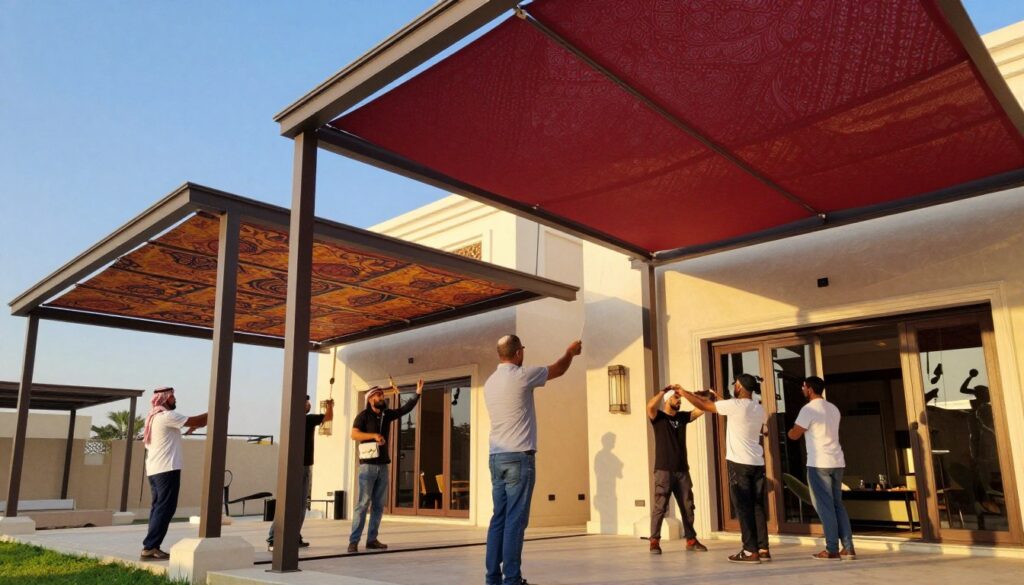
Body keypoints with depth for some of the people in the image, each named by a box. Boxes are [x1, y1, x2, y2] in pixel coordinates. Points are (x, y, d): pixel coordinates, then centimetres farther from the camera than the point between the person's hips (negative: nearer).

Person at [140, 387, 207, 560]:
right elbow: (195, 421, -10)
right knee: (165, 508, -8)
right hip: (167, 469, -10)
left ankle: (151, 548, 11)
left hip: (154, 470, 10)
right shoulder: (167, 416, -12)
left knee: (158, 507, 11)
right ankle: (150, 548, -10)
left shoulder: (154, 417, 18)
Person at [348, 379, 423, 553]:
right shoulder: (363, 415, -5)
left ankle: (372, 539, 11)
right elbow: (354, 434, -16)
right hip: (368, 465, -6)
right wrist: (374, 435, -24)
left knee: (378, 505, 6)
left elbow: (405, 409, 14)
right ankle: (354, 541, -8)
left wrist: (418, 393, 8)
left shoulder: (387, 414, 12)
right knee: (363, 503, -10)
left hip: (383, 465, 6)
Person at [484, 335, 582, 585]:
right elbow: (558, 369, 7)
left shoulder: (490, 382, 11)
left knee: (499, 518, 9)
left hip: (496, 456, 7)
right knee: (515, 520, -5)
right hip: (518, 456, -7)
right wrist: (571, 351, 26)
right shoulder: (521, 376, -9)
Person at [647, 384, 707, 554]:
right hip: (664, 470, -5)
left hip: (682, 470, 5)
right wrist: (664, 390, -17)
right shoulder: (658, 417, -3)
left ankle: (691, 540, 18)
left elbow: (701, 409, 5)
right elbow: (650, 406, -24)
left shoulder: (683, 417, 12)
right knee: (660, 506, -7)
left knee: (688, 506, 9)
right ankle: (654, 541, -4)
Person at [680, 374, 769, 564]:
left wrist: (685, 393, 13)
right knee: (757, 507, 10)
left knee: (744, 508, -2)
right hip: (757, 463, 7)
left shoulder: (735, 405, -11)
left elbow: (703, 406, -4)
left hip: (739, 463, -7)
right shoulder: (759, 409, 10)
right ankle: (763, 549, 12)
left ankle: (750, 551, 0)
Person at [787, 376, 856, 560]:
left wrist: (789, 431, 13)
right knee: (837, 505, 13)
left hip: (819, 463, -7)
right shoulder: (833, 409, 15)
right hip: (837, 462, 7)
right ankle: (848, 548, 11)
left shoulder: (808, 409, -9)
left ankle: (832, 550, 0)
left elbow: (794, 435, -7)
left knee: (825, 506, -2)